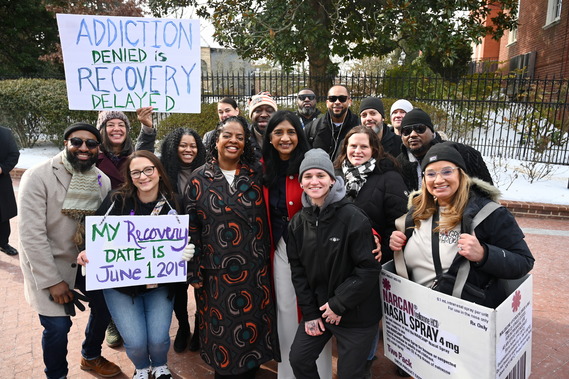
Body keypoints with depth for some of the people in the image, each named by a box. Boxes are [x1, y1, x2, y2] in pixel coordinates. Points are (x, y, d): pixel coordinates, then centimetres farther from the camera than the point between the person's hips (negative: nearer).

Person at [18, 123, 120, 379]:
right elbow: (31, 234, -20)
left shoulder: (102, 180, -4)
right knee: (58, 325, -6)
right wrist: (52, 281, -19)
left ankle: (91, 357, 41)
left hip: (88, 260, 5)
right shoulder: (38, 177, -18)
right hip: (47, 264, -5)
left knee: (105, 306, 11)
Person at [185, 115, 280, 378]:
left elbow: (269, 217, 3)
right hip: (217, 270, -1)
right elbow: (191, 227, -1)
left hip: (254, 268, 1)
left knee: (253, 326, 13)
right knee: (222, 329, 11)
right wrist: (194, 271, -2)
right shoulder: (200, 179, -1)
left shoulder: (256, 174, 2)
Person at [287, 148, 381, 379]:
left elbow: (368, 268, -18)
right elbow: (298, 269, 3)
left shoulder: (353, 217, -18)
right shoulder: (298, 222, 0)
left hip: (356, 315, -5)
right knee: (298, 360, 14)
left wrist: (338, 304, -16)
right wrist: (309, 312, -1)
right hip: (317, 308, 5)